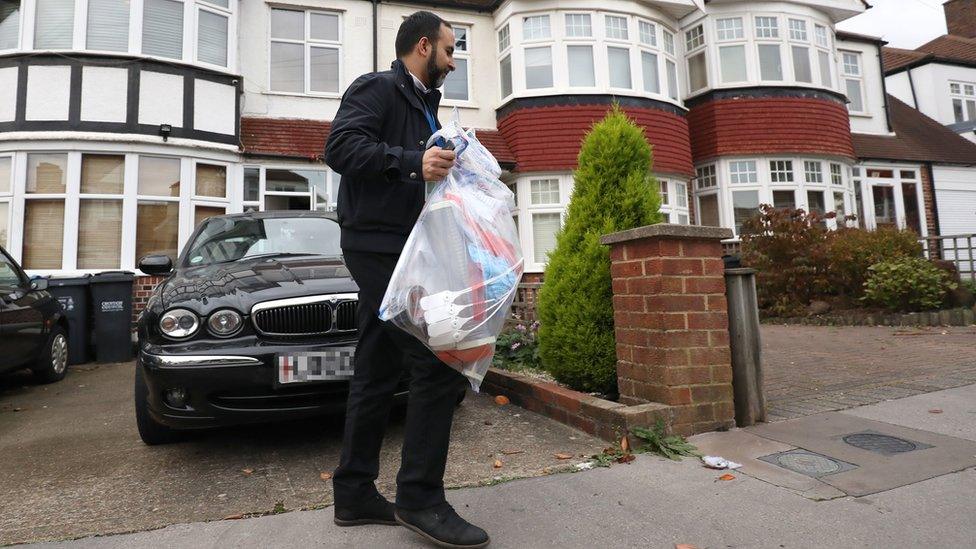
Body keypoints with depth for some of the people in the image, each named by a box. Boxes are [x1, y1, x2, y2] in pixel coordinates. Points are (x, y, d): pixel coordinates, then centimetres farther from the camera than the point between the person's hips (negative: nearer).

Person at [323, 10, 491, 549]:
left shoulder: (422, 106, 28)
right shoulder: (376, 88, 0)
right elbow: (341, 146, -17)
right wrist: (412, 161, -27)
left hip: (392, 250, 10)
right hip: (380, 245, -10)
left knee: (377, 372, 9)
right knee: (438, 362, -13)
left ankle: (355, 494, 18)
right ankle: (420, 498, -3)